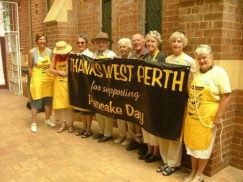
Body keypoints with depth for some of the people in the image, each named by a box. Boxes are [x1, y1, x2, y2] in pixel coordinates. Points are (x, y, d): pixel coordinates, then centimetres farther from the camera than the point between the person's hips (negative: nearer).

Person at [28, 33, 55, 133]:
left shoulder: (50, 51, 1)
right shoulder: (32, 52, -8)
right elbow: (29, 67, -3)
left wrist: (51, 76, 5)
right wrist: (33, 79, -4)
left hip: (49, 79, 4)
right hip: (37, 79, -4)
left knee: (48, 100, 12)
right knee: (36, 101, -1)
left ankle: (47, 120, 29)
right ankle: (33, 123, 11)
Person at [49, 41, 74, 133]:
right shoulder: (55, 57, 3)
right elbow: (51, 69, 1)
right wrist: (59, 72, -13)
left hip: (69, 83, -3)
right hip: (59, 84, 4)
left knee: (69, 103, 2)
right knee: (60, 103, 7)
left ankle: (71, 124, 13)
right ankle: (63, 124, 18)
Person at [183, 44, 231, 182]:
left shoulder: (218, 72, -8)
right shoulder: (195, 72, 9)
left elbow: (227, 95, -12)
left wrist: (219, 116, -14)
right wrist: (187, 110, 8)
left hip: (208, 116, -5)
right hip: (192, 115, 5)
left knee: (204, 145, 8)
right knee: (192, 143, 13)